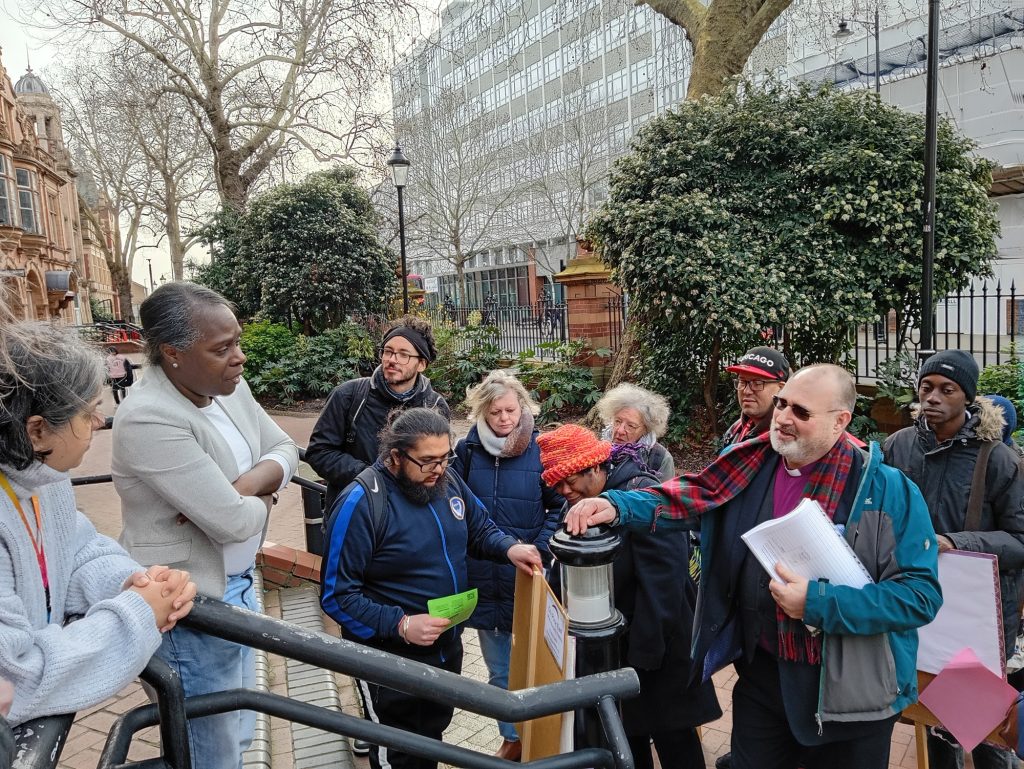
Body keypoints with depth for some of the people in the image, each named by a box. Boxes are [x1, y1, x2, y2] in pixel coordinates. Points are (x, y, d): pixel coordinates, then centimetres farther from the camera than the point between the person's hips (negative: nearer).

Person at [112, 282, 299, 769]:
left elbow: (284, 450, 3)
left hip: (237, 582, 8)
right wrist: (263, 496, -7)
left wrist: (246, 485, -17)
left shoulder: (230, 387, -2)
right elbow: (234, 522, -29)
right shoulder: (149, 419, -28)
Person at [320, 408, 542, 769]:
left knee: (432, 737, 27)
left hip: (448, 647, 6)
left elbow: (480, 529, 11)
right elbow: (338, 595, -23)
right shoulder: (362, 503, -25)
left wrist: (509, 548, -10)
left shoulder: (448, 482, -5)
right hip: (392, 661, -6)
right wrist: (400, 626, -32)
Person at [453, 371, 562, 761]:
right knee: (499, 670, 16)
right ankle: (512, 738, 34)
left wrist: (538, 551, -12)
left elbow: (560, 507, -3)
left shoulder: (540, 450, -9)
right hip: (484, 582, 3)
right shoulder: (468, 450, -2)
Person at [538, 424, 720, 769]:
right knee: (627, 734, 20)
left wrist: (646, 653, -22)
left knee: (672, 740, 9)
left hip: (658, 650, -7)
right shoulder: (580, 501, 1)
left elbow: (662, 584, -25)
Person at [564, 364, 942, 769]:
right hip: (762, 673, 4)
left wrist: (819, 603, -26)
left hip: (848, 690, -3)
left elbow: (920, 594, -17)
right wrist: (616, 505, -19)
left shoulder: (888, 490, -14)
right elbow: (687, 496, -2)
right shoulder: (750, 466, -2)